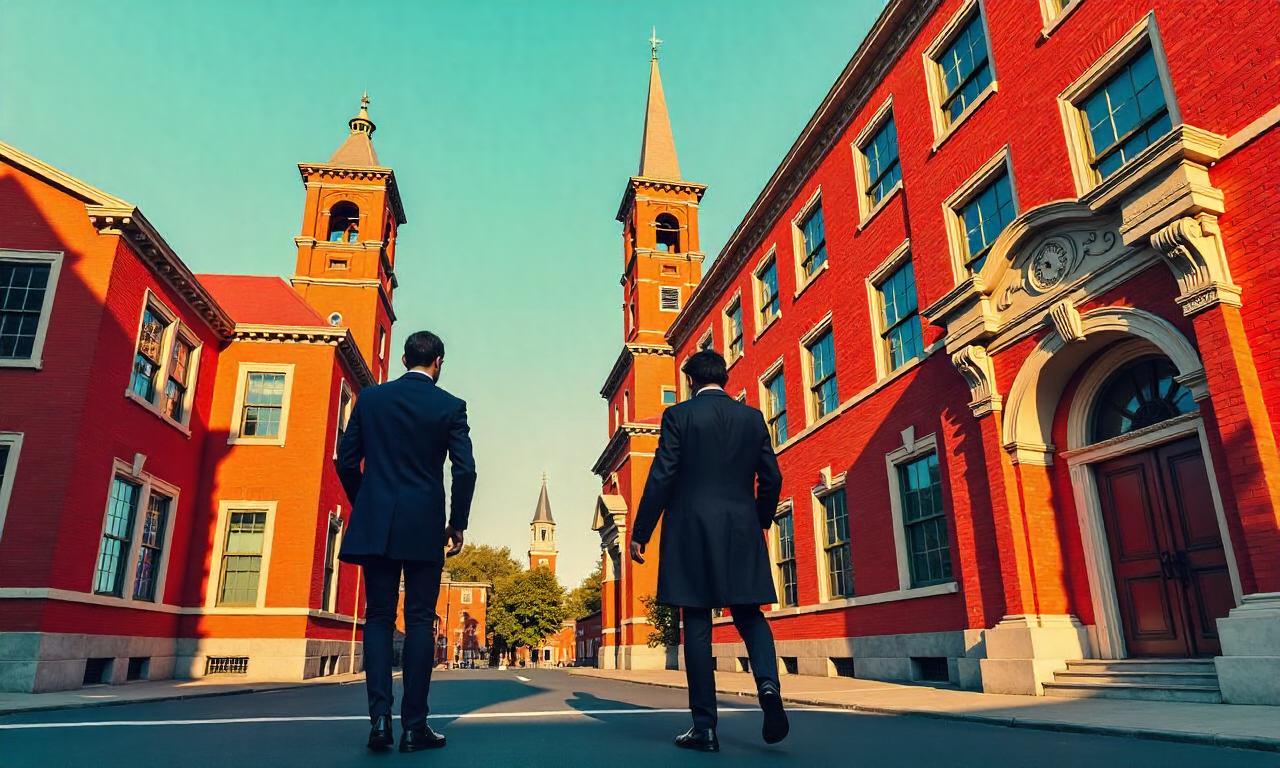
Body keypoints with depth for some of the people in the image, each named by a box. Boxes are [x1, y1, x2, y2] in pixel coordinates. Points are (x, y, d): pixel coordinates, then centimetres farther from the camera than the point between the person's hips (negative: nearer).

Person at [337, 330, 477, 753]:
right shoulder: (449, 406, -2)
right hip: (425, 527, -2)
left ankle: (380, 716, -1)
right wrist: (458, 523, 4)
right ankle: (414, 725, 4)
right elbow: (465, 470, -7)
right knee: (419, 621, 2)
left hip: (375, 524, 2)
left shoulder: (370, 398, 6)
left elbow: (347, 461, 7)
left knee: (378, 617, 8)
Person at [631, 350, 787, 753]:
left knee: (697, 625, 3)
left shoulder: (678, 415, -2)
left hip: (691, 531, -3)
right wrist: (761, 522, 23)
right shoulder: (753, 418, 8)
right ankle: (768, 684, -12)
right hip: (742, 532, 3)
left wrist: (641, 533, -2)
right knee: (750, 615, 13)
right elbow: (771, 479, 8)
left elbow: (661, 477, -7)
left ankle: (705, 726, 5)